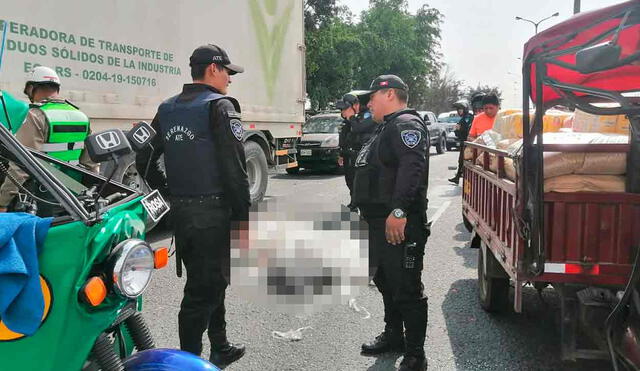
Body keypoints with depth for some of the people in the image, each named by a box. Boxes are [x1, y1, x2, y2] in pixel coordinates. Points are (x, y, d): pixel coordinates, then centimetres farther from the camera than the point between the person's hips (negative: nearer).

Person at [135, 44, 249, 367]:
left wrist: (169, 198, 17)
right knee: (203, 288, 0)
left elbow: (144, 161, 13)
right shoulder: (220, 106, -10)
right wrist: (243, 216, -11)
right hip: (212, 210, -8)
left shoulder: (167, 109, 13)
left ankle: (220, 349, 34)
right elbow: (234, 168, -16)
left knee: (209, 280, 20)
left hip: (179, 211, 8)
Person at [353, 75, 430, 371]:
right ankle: (393, 335, 38)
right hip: (380, 222, 11)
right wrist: (370, 212, 25)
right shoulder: (387, 127, 23)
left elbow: (412, 167, -27)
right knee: (385, 281, 22)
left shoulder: (406, 124, -11)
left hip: (399, 224, -11)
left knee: (407, 290, -3)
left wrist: (398, 210, -34)